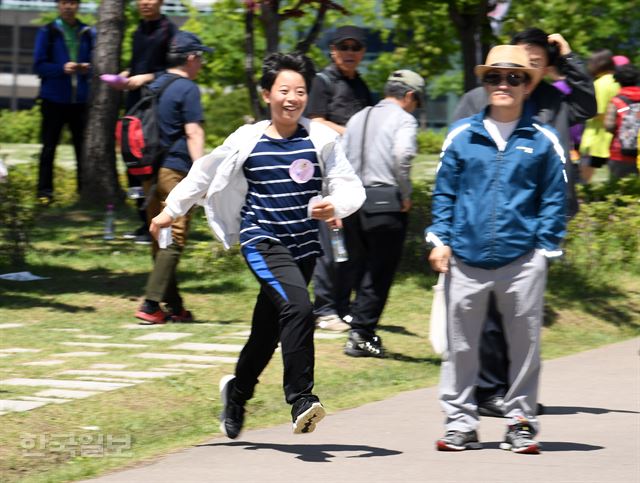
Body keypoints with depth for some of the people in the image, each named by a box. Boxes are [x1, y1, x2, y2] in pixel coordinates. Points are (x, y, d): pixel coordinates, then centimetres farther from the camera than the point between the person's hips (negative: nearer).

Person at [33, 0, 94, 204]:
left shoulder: (88, 33, 9)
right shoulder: (47, 32, 0)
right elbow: (39, 65, -4)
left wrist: (88, 69, -10)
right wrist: (62, 68, -19)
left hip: (80, 100, 2)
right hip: (54, 99, -2)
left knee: (83, 147, 0)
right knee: (49, 147, 4)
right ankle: (45, 192, 8)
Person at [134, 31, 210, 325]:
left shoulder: (154, 87, 15)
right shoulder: (187, 88, -9)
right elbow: (193, 133, -15)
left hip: (151, 169, 8)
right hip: (176, 171, -8)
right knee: (174, 240, -6)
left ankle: (174, 306, 16)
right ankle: (150, 305, -13)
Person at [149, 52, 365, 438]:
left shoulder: (321, 139, 1)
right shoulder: (248, 141, 0)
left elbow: (352, 188, 2)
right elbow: (206, 173, 15)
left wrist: (334, 206, -20)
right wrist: (172, 210, 21)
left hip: (304, 245, 3)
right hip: (262, 240, -3)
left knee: (270, 328, 14)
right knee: (298, 308, -26)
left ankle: (238, 390, 39)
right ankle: (301, 399, -26)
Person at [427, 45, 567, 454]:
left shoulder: (543, 140, 2)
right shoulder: (462, 136, 6)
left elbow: (554, 198, 6)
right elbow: (445, 191, 11)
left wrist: (545, 247, -1)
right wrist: (440, 239, 2)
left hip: (522, 259, -1)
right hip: (466, 257, 1)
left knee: (525, 343, 6)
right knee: (461, 343, 6)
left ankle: (521, 421, 17)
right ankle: (460, 423, 15)